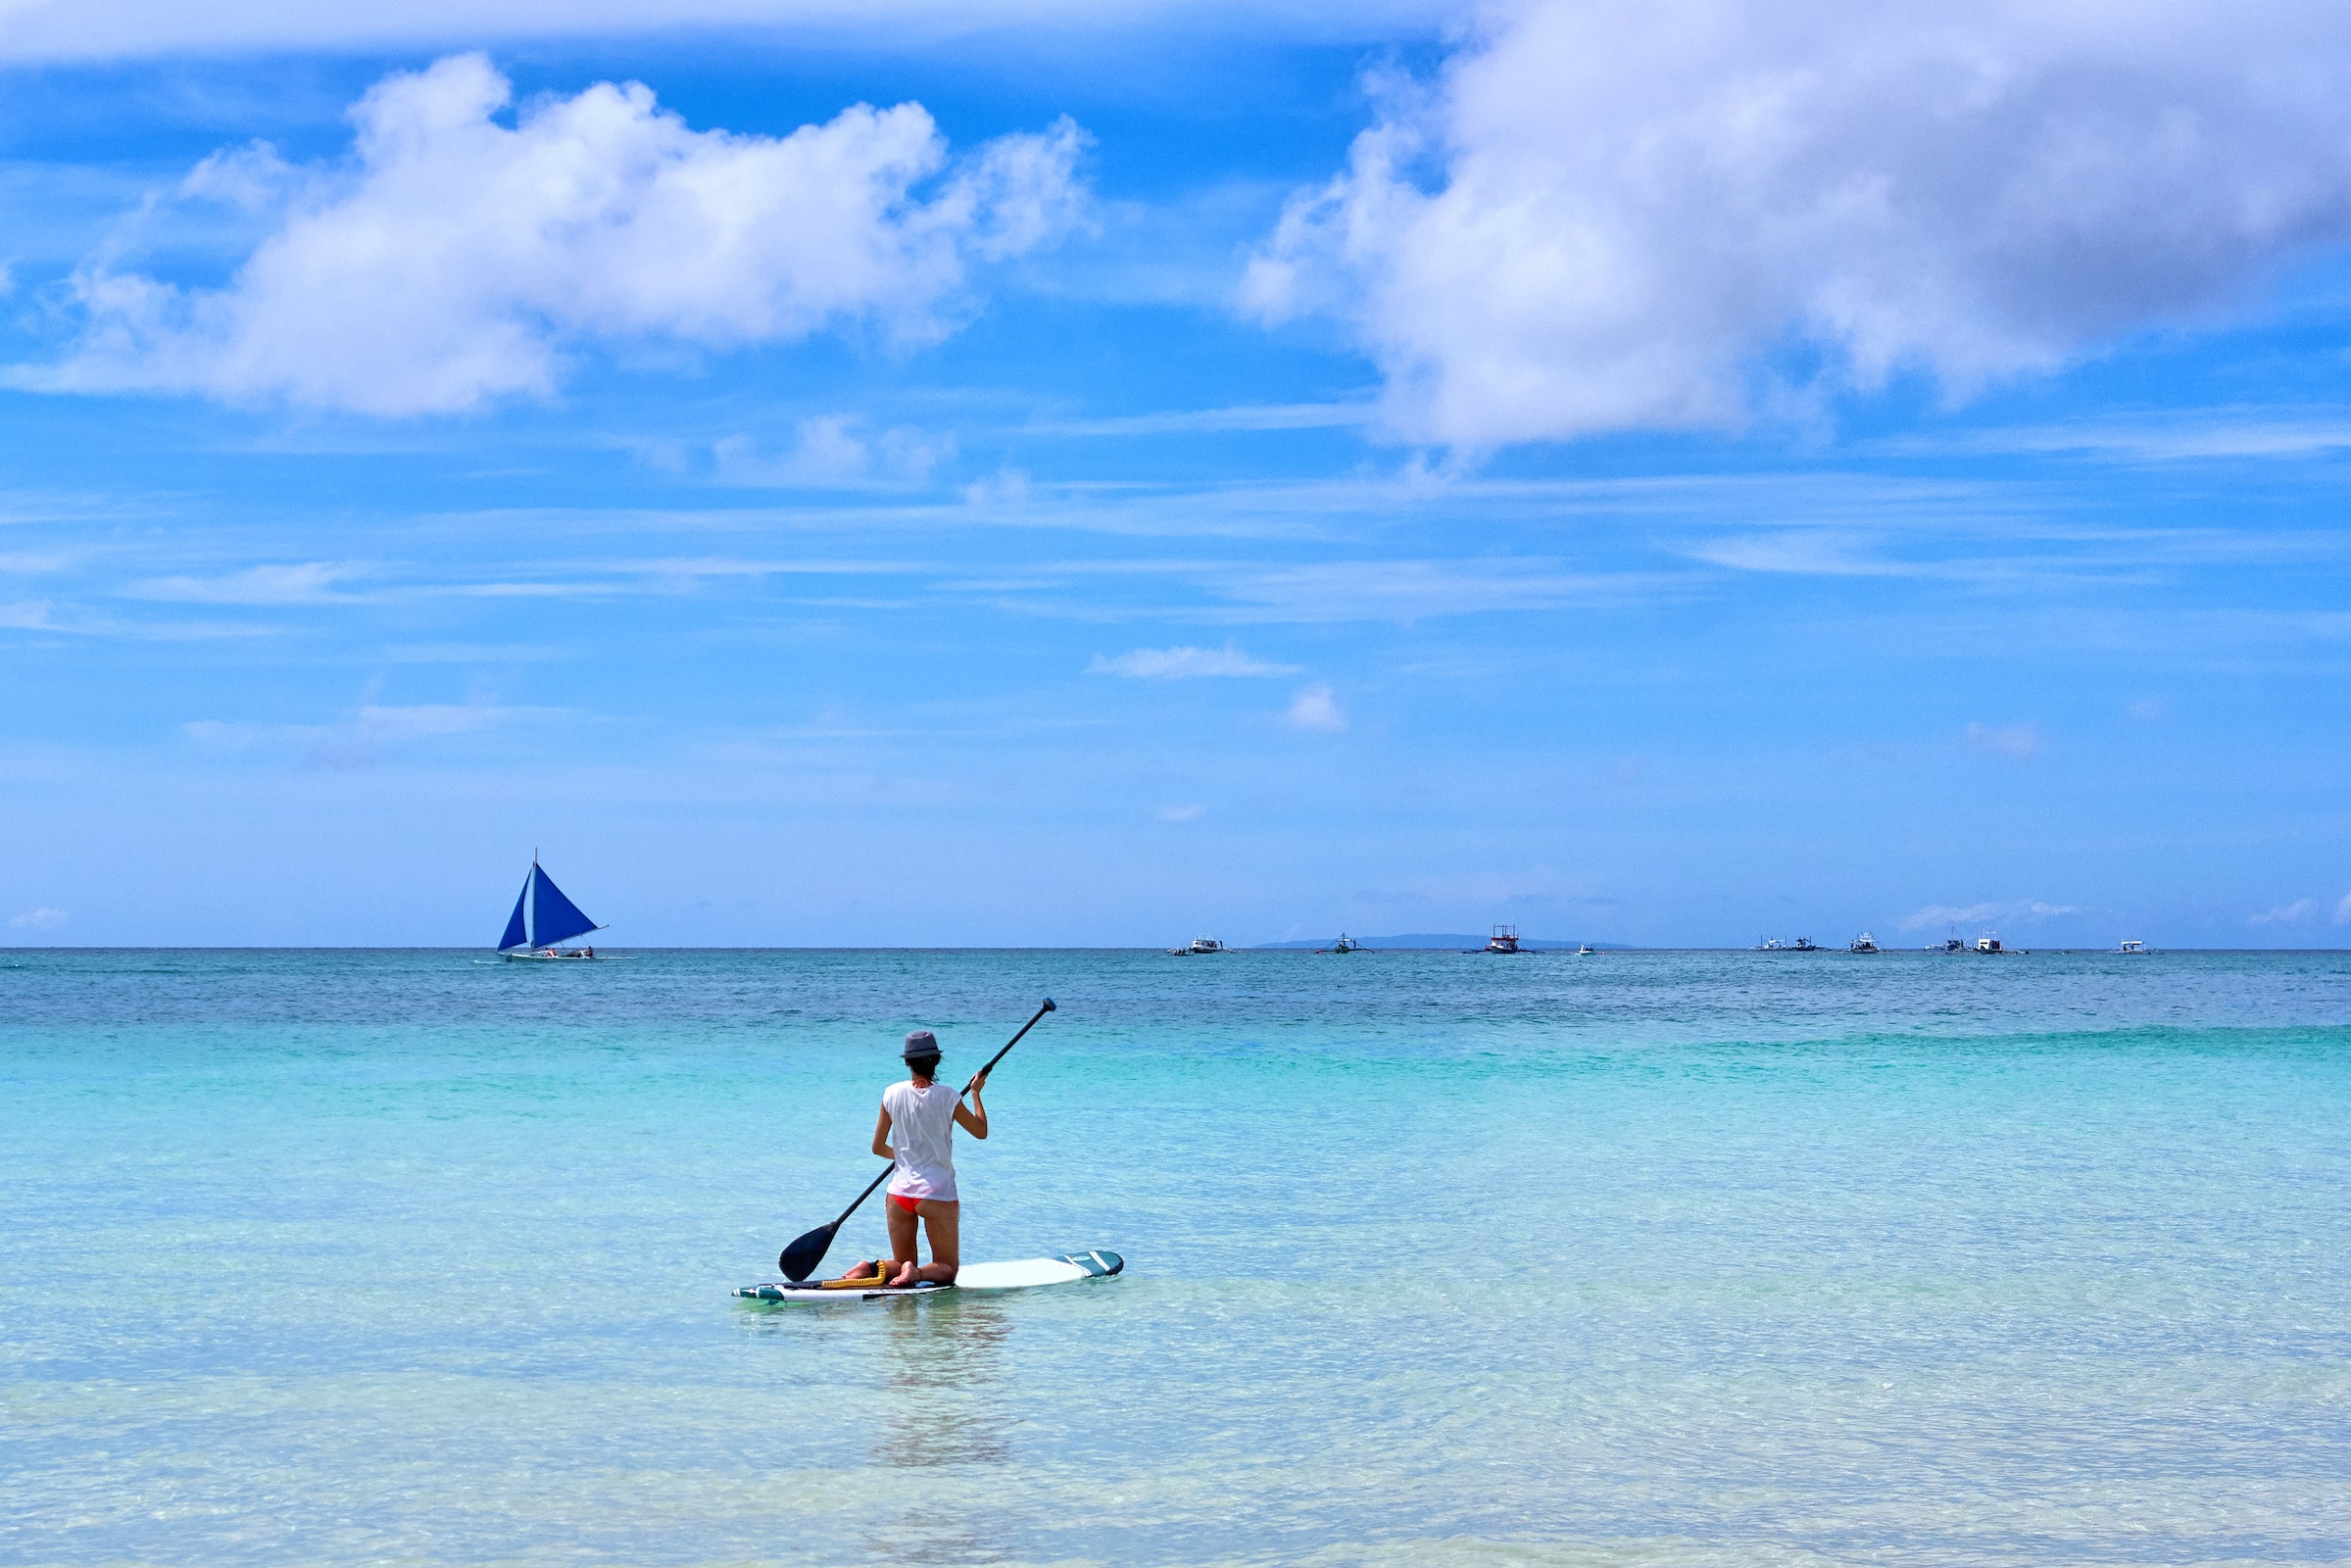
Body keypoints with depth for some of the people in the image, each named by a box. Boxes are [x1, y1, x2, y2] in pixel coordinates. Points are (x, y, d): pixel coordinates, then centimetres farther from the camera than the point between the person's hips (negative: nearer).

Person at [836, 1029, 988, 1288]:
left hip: (899, 1192, 3)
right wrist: (976, 1093, 18)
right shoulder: (946, 1096, -10)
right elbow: (981, 1131, 4)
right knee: (947, 1268, 10)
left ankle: (872, 1268, -14)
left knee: (901, 1264, 18)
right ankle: (917, 1273, -22)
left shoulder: (892, 1094, -1)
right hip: (938, 1194, -3)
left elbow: (878, 1148, 8)